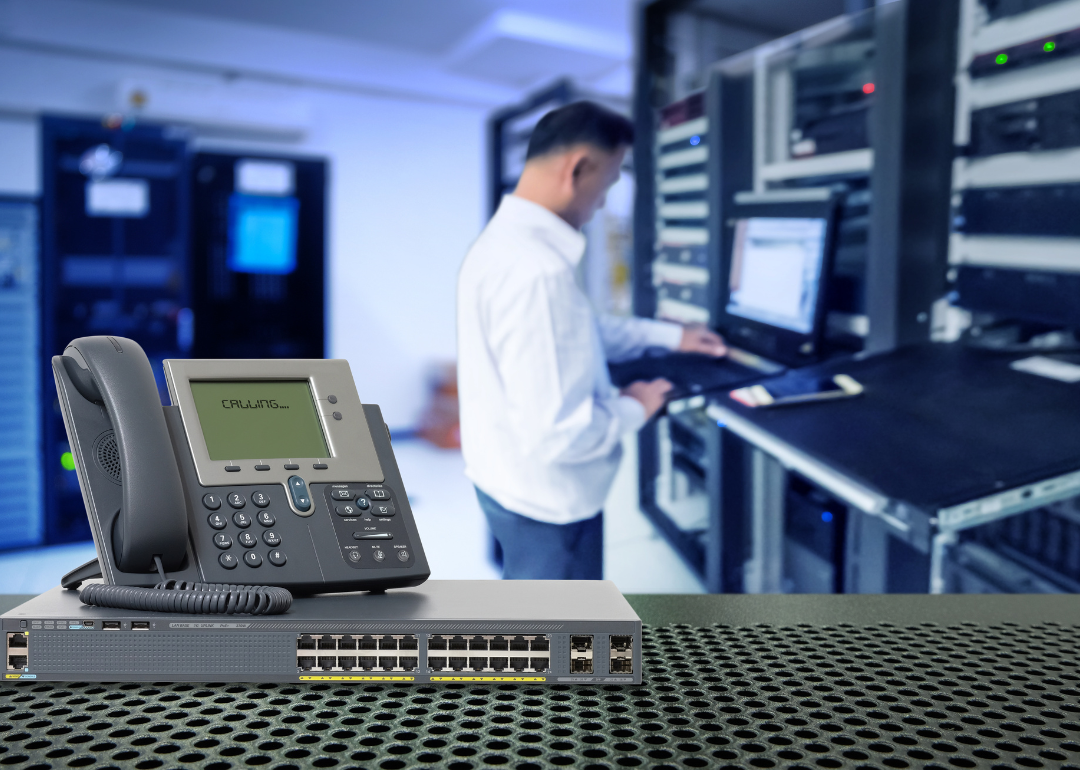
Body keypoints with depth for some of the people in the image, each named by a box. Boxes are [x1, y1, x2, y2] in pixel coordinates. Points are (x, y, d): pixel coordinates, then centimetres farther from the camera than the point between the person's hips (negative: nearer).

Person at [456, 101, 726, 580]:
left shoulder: (505, 237, 3)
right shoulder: (537, 270, -31)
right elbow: (556, 432, -33)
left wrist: (670, 336, 22)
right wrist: (633, 409, -14)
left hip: (508, 481, 9)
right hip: (547, 503, -9)